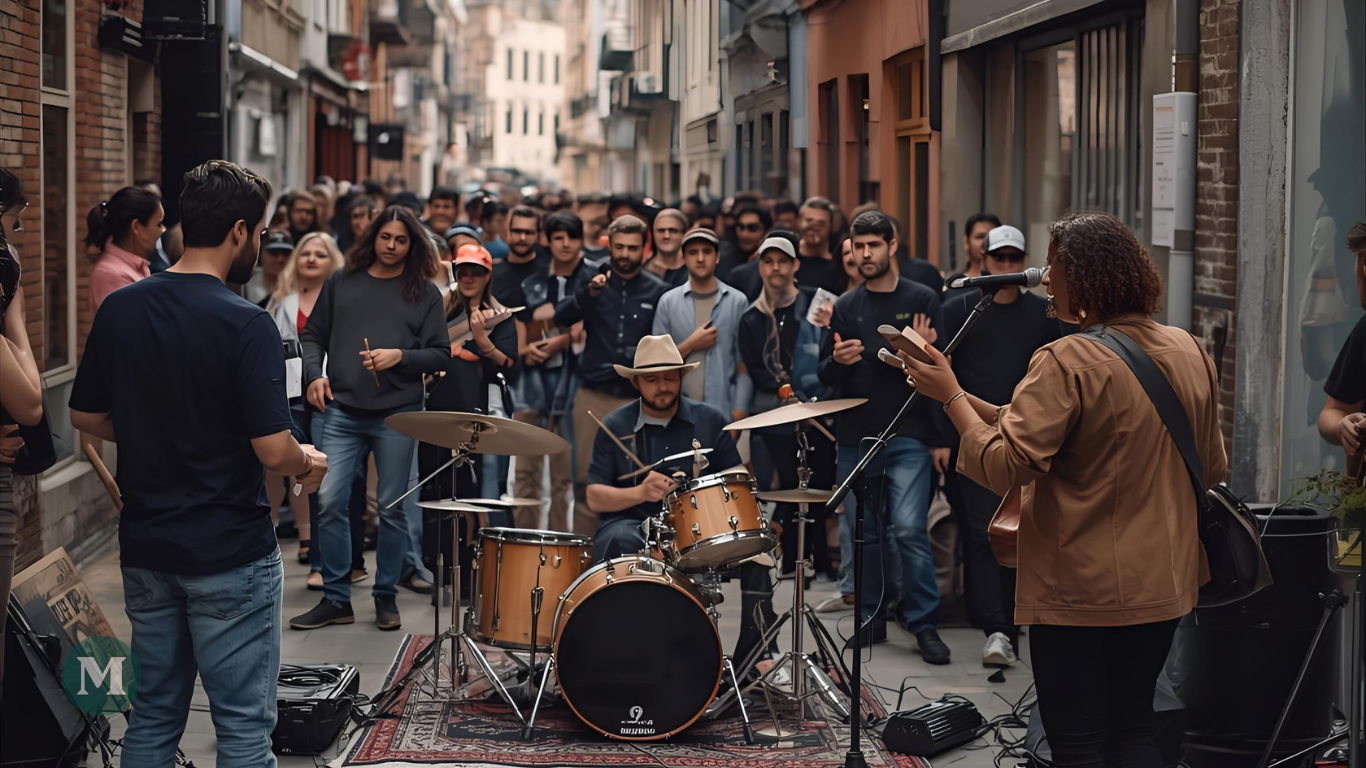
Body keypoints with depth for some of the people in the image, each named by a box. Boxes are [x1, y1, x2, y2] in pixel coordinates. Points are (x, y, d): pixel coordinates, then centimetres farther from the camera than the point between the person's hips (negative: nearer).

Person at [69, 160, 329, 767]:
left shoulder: (118, 309, 0)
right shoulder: (245, 324, -18)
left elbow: (85, 417, 8)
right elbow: (273, 450, -21)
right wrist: (308, 465, 0)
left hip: (144, 548, 6)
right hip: (230, 555, -6)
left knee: (154, 715, 17)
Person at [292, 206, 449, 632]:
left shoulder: (424, 293, 5)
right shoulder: (341, 282, 10)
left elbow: (440, 355, 2)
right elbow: (313, 334, 14)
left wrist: (400, 357, -14)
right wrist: (314, 374, -4)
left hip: (397, 415, -1)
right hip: (342, 410, 1)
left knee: (393, 508, 4)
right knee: (329, 501, -6)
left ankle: (385, 596, 17)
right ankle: (336, 600, 4)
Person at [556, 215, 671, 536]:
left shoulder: (657, 292, 7)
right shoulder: (595, 279, 6)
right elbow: (561, 318, -9)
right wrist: (588, 294, -25)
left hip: (638, 399, 0)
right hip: (593, 397, 0)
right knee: (587, 480, 0)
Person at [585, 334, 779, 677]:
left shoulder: (709, 420, 9)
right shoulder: (615, 426, 4)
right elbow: (595, 496, -1)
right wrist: (640, 493, -20)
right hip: (631, 523, -1)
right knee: (619, 542, -37)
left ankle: (753, 660, -15)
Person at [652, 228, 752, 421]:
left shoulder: (737, 302, 5)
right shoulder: (668, 302, 8)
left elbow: (744, 367, 2)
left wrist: (739, 413, -5)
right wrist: (689, 345, -8)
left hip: (723, 412, -1)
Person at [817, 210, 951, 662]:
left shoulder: (922, 300, 2)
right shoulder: (845, 308, 11)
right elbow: (824, 378, 11)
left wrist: (942, 438, -5)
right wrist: (838, 361, -13)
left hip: (908, 436, -3)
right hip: (856, 436, 4)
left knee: (910, 528, -13)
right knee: (863, 533, 7)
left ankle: (925, 624, -4)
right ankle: (872, 619, 20)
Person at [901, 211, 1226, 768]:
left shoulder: (1067, 362, -19)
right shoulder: (1190, 353, 5)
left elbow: (1005, 467, -22)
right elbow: (1211, 469, 15)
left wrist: (950, 394, -13)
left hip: (1080, 591, -7)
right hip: (1162, 582, 7)